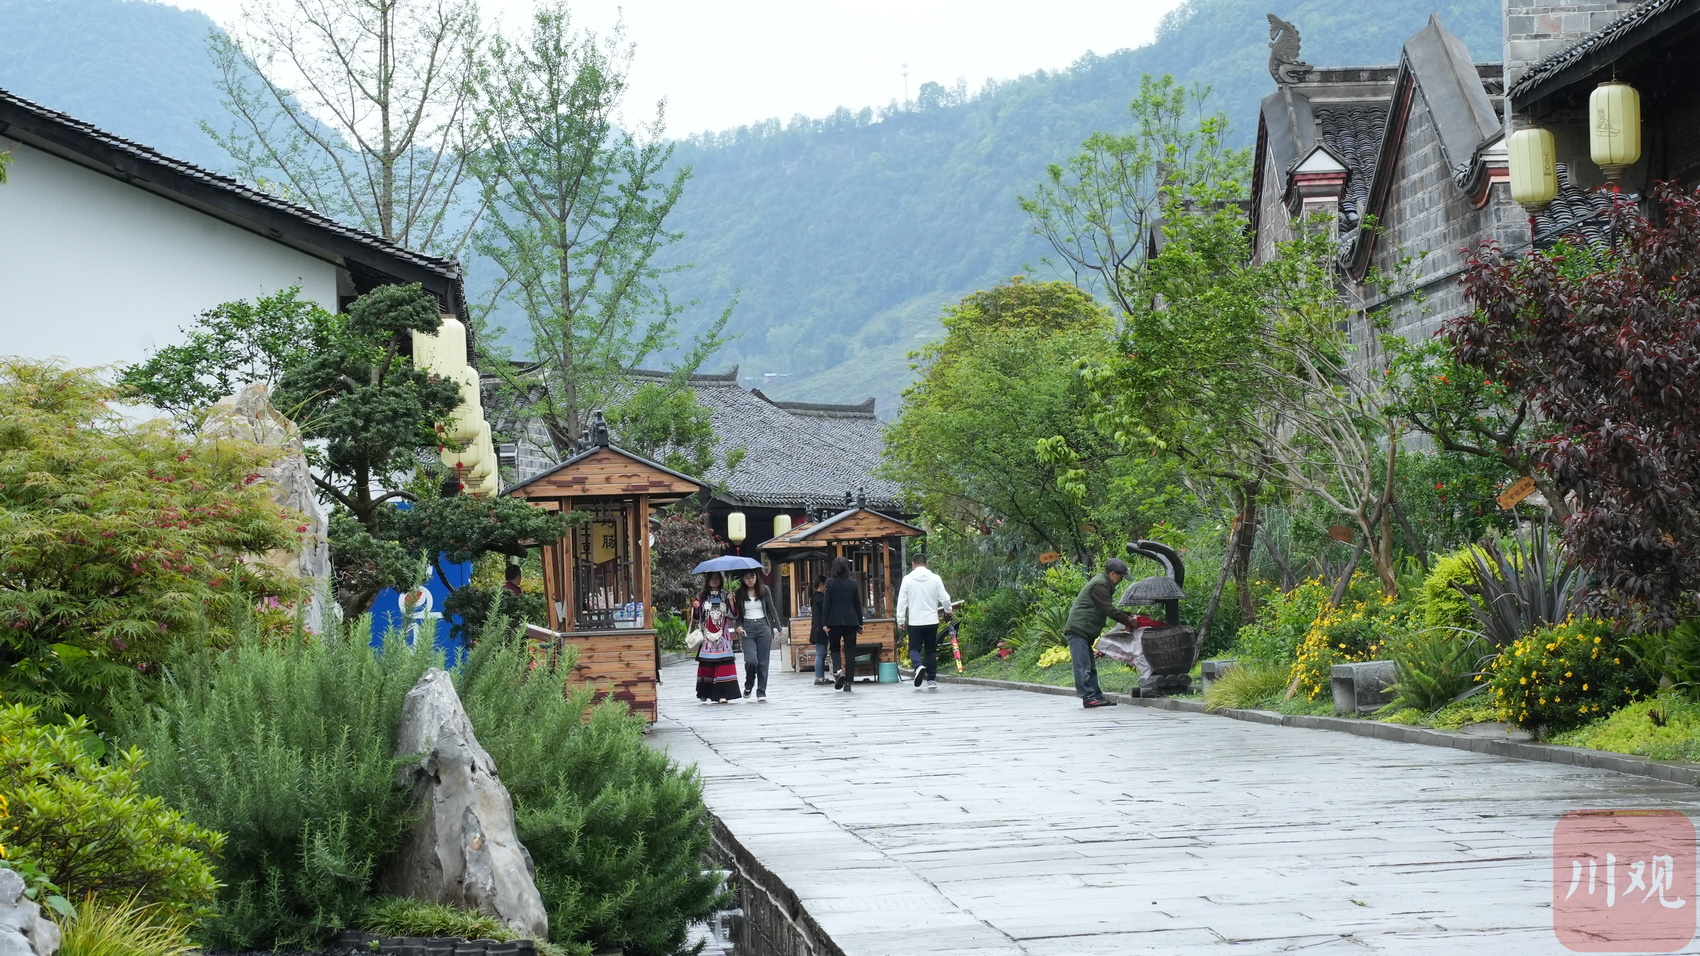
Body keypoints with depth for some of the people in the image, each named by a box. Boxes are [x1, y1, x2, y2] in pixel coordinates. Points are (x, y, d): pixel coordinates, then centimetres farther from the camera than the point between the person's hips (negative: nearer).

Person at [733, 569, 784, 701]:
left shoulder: (764, 590, 4)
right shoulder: (739, 594, 4)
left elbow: (772, 609, 7)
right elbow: (737, 613, 11)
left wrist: (778, 626, 0)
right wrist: (739, 626, -7)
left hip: (763, 627, 1)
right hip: (747, 629, -1)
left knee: (763, 661, 1)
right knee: (751, 660, -14)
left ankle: (761, 692, 8)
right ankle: (748, 685, 14)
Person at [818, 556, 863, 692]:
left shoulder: (830, 583, -5)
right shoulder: (853, 583, 2)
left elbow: (826, 604, -6)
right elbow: (858, 604, 6)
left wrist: (825, 623, -2)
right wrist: (860, 623, 13)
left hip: (835, 621, -2)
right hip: (851, 621, 2)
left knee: (835, 648, 14)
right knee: (850, 651, 5)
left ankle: (839, 671, -12)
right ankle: (848, 682, 2)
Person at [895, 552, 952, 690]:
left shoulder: (907, 579, -3)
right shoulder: (935, 579, -1)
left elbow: (902, 601, -3)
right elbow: (944, 598, 2)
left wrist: (900, 620, 5)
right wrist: (948, 610, 23)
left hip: (915, 622, -1)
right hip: (932, 620, 1)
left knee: (914, 648, 6)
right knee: (931, 650, 10)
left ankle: (919, 666, -23)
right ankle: (931, 680, 7)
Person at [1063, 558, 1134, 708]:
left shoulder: (1102, 584, 19)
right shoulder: (1099, 586, -15)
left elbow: (1109, 609, 25)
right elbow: (1109, 610, -19)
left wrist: (1128, 616, 15)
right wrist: (1128, 620, -10)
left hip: (1084, 632, 11)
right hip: (1078, 630, -11)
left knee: (1091, 667, 12)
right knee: (1083, 666, -11)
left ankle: (1096, 696, 14)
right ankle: (1088, 697, -13)